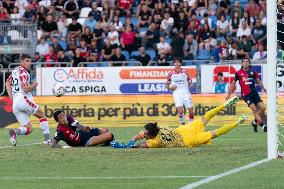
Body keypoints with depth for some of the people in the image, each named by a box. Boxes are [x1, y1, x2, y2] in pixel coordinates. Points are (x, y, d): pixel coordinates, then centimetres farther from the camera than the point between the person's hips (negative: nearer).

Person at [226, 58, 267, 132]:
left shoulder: (252, 72, 9)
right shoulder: (238, 73, 3)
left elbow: (258, 81, 17)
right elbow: (233, 84, 10)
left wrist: (263, 88, 2)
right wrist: (229, 94, 9)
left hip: (254, 93, 4)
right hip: (246, 94, -4)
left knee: (262, 107, -6)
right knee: (254, 108, -18)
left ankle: (255, 122, 16)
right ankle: (262, 125, -14)